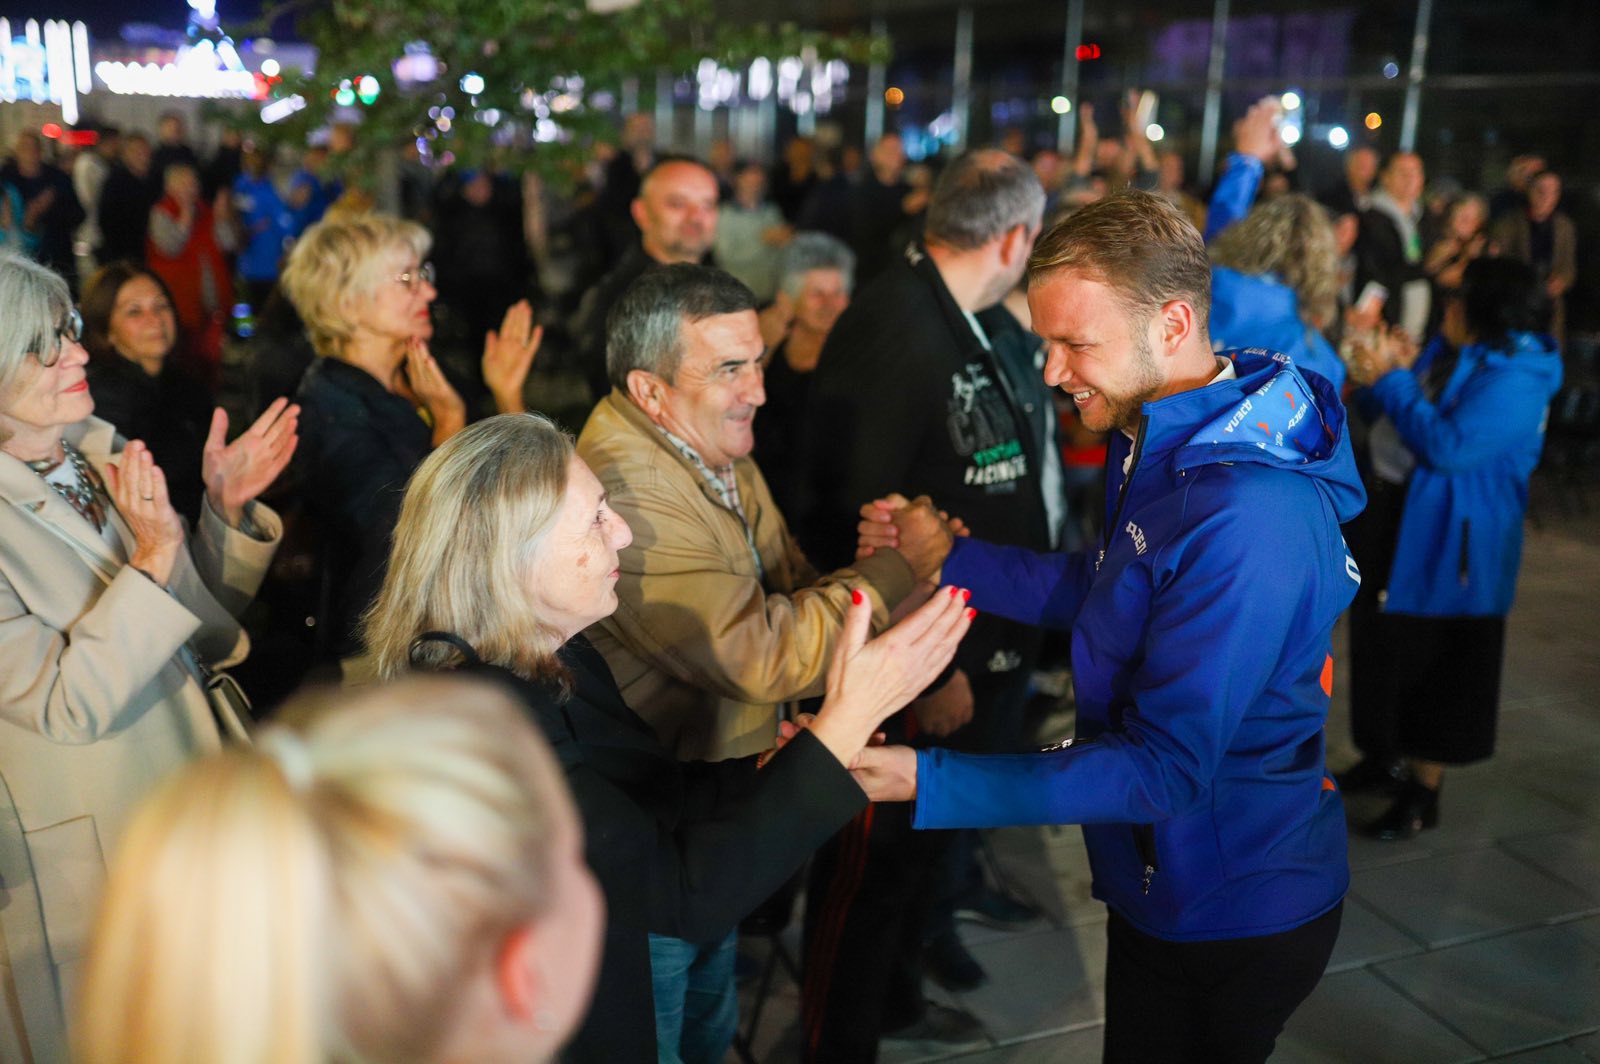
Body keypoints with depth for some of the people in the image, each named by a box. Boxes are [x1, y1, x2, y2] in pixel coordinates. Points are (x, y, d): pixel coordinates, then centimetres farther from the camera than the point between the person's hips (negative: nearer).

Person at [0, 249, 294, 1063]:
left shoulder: (105, 457, 0)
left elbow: (204, 623, 6)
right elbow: (66, 706, -25)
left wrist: (228, 511, -10)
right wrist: (153, 560, -34)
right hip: (99, 859, -6)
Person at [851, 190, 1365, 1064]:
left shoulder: (1245, 524, -34)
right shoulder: (1165, 443, -1)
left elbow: (1165, 767, -32)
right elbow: (1109, 590, 10)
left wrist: (927, 782, -36)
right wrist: (948, 558, 0)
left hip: (1231, 918, -9)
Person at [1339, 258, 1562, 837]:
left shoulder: (1514, 381, -20)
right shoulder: (1449, 351, 7)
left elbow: (1448, 447, -29)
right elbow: (1393, 419, 14)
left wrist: (1392, 382, -23)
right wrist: (1375, 381, -7)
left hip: (1448, 542, -9)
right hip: (1391, 517, 9)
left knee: (1436, 663, 2)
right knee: (1378, 643, 18)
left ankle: (1425, 790, 16)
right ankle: (1381, 755, 36)